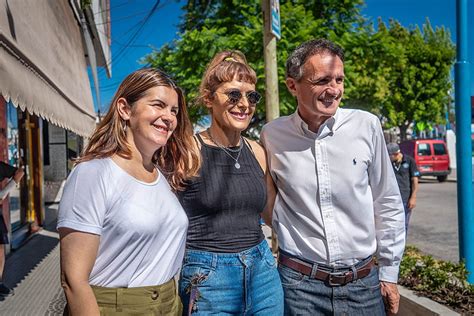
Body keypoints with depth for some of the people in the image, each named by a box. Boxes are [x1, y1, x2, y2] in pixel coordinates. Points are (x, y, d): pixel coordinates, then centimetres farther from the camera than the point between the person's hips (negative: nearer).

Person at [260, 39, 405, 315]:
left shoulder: (366, 126, -6)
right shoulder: (272, 136, -7)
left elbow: (388, 204, 3)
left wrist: (389, 271, 6)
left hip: (363, 281, 1)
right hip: (300, 283, -1)